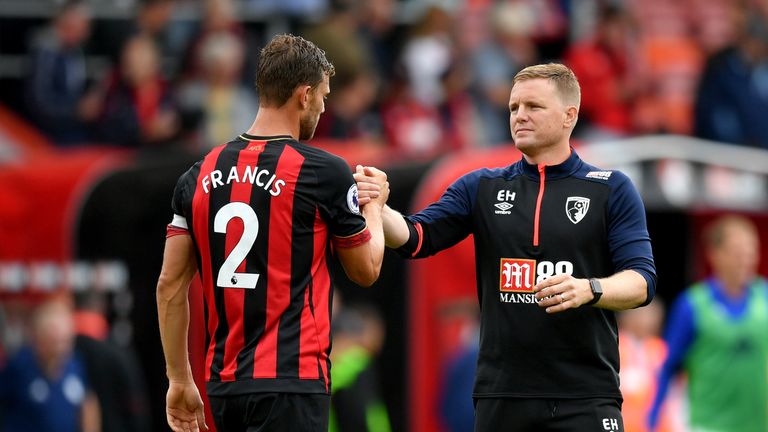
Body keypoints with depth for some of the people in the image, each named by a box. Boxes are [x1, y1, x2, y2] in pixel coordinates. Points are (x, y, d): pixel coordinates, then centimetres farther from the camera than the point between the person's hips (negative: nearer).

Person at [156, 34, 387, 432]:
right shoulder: (325, 173, -7)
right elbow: (366, 271, 7)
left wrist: (180, 380, 16)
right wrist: (375, 206, 26)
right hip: (291, 384, -6)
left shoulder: (200, 175, 7)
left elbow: (170, 286, 8)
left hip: (225, 384, 6)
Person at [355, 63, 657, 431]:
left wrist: (588, 289, -24)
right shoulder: (481, 187, 11)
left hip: (585, 399, -3)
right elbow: (415, 238, 1)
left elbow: (642, 282, -4)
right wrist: (376, 207, -21)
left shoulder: (612, 190, 3)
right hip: (501, 397, 3)